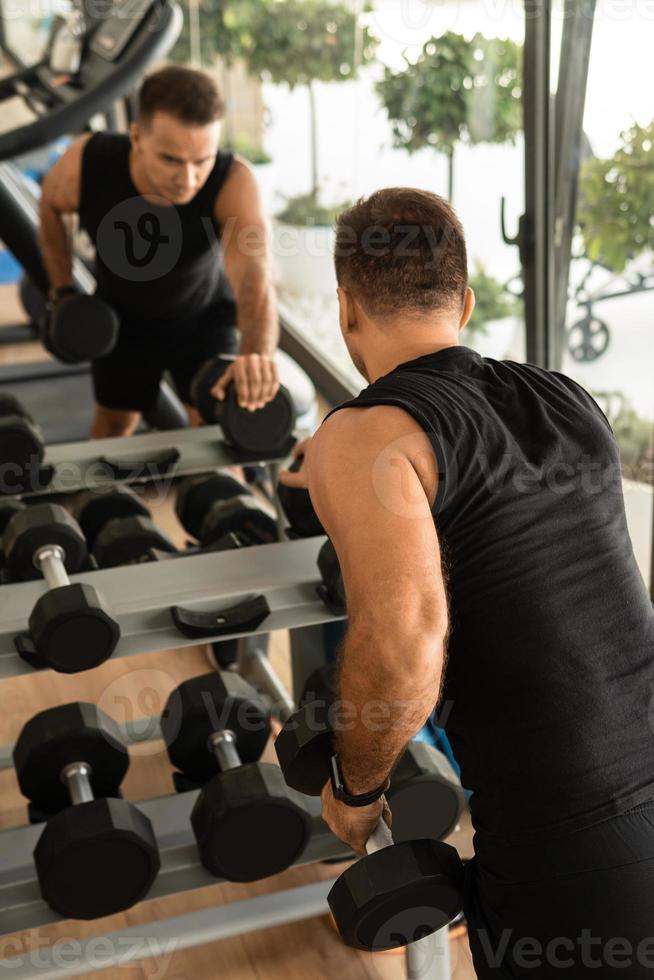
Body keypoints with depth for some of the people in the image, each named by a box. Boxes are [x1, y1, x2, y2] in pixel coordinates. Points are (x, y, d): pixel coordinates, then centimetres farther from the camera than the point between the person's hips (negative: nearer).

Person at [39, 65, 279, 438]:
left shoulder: (234, 182, -41)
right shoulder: (86, 163, -34)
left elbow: (254, 277, -57)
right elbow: (52, 204, -8)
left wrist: (257, 353, -77)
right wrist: (63, 290, -12)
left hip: (205, 316, -1)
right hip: (123, 318, 2)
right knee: (114, 426, 15)